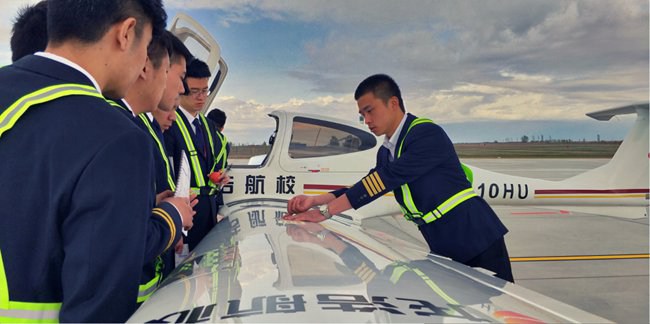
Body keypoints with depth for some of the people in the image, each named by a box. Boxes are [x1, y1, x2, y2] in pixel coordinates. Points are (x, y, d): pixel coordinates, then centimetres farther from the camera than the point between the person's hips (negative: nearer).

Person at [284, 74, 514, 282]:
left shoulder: (427, 134, -19)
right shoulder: (386, 152, 9)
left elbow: (387, 179, -28)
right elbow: (368, 186, 8)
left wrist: (326, 211, -28)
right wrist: (315, 200, -7)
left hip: (477, 240, -8)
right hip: (444, 248, 8)